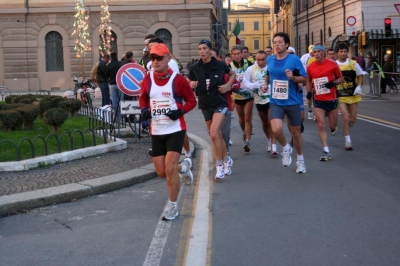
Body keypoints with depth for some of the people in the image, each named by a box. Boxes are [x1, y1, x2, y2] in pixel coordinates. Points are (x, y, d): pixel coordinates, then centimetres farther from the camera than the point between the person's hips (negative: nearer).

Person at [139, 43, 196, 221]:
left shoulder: (177, 79, -10)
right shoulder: (147, 79, 2)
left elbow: (192, 100, -3)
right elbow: (143, 98, 16)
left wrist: (181, 111, -21)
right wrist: (144, 109, -5)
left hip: (175, 130, -5)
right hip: (156, 132, 5)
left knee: (170, 169, -12)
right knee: (161, 172, 8)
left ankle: (172, 206, 7)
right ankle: (184, 167, 42)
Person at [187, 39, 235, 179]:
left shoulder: (220, 65, -7)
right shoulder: (195, 68, -3)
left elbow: (232, 74, 12)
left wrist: (228, 85, -4)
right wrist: (191, 85, -15)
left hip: (220, 103, -4)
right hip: (205, 105, 4)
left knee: (214, 134, -19)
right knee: (217, 135, 13)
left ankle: (219, 164, -5)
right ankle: (227, 159, 34)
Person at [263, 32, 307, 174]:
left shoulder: (294, 59, -9)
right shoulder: (270, 60, 3)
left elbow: (305, 78, -6)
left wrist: (293, 77, -23)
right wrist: (265, 85, 6)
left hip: (292, 102, -2)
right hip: (275, 102, 2)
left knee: (295, 132, 11)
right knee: (276, 130, -21)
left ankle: (300, 159, 33)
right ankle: (286, 148, 11)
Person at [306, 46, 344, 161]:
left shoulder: (332, 64, -7)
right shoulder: (310, 67, -1)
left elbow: (341, 78, 3)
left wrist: (333, 83, -16)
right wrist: (309, 91, 0)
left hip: (331, 99, -1)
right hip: (318, 100, 1)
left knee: (333, 126, 9)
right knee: (321, 125, -7)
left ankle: (333, 128, 48)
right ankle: (326, 152, -3)